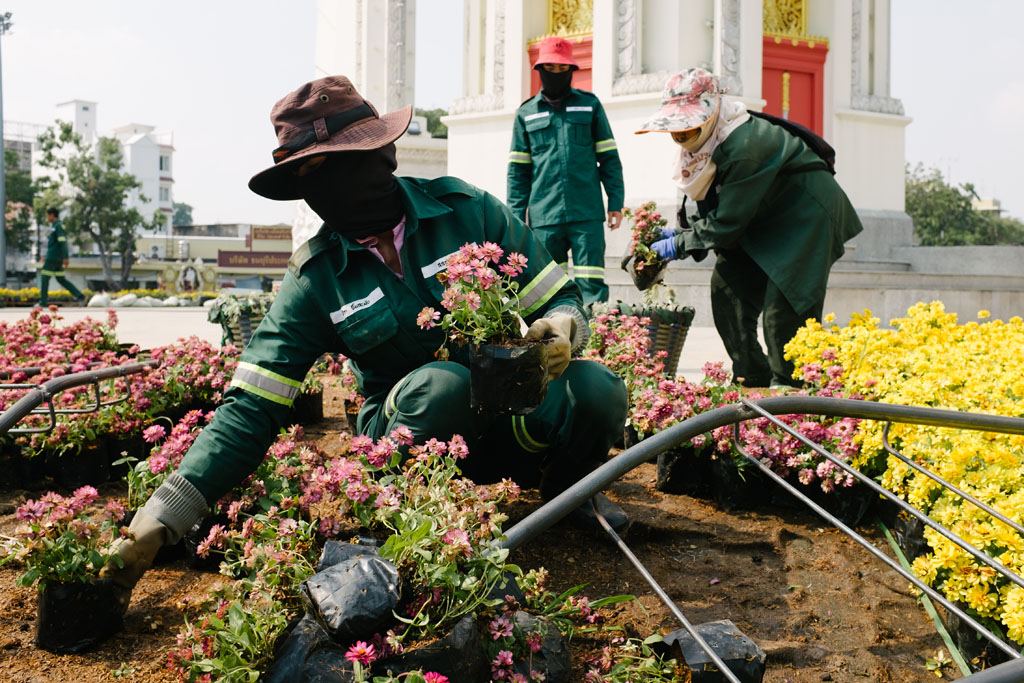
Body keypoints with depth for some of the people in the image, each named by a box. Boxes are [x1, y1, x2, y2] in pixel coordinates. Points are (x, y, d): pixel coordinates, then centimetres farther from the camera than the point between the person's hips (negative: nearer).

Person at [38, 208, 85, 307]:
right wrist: (46, 257, 27)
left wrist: (65, 258, -25)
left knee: (44, 277, -2)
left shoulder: (58, 226, -11)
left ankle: (43, 301, 1)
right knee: (61, 279, 8)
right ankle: (80, 296, 2)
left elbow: (63, 242, -19)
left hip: (53, 258, -10)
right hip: (57, 259, 10)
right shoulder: (54, 226, 19)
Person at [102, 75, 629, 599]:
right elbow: (251, 411, -11)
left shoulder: (466, 210, -7)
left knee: (595, 390, -29)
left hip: (505, 417, 2)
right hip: (410, 431, -1)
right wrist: (159, 520, -21)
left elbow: (561, 299, 0)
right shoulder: (314, 279, -8)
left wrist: (559, 329, -26)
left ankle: (565, 484, 6)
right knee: (442, 381, -36)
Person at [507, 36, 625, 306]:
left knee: (591, 286, -7)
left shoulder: (590, 105, 10)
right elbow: (518, 169, 12)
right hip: (544, 218, 1)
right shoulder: (526, 114, 12)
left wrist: (616, 203, 3)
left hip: (587, 214, -1)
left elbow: (609, 157, 10)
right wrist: (516, 216, 5)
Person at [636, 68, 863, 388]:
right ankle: (752, 380, 9)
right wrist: (681, 231, -10)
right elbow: (710, 210, 6)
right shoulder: (706, 140, -4)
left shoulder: (744, 147, -33)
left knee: (783, 308, -16)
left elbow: (727, 222, -29)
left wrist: (678, 245, -19)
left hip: (805, 215, -9)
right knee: (727, 289, 2)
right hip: (761, 221, 10)